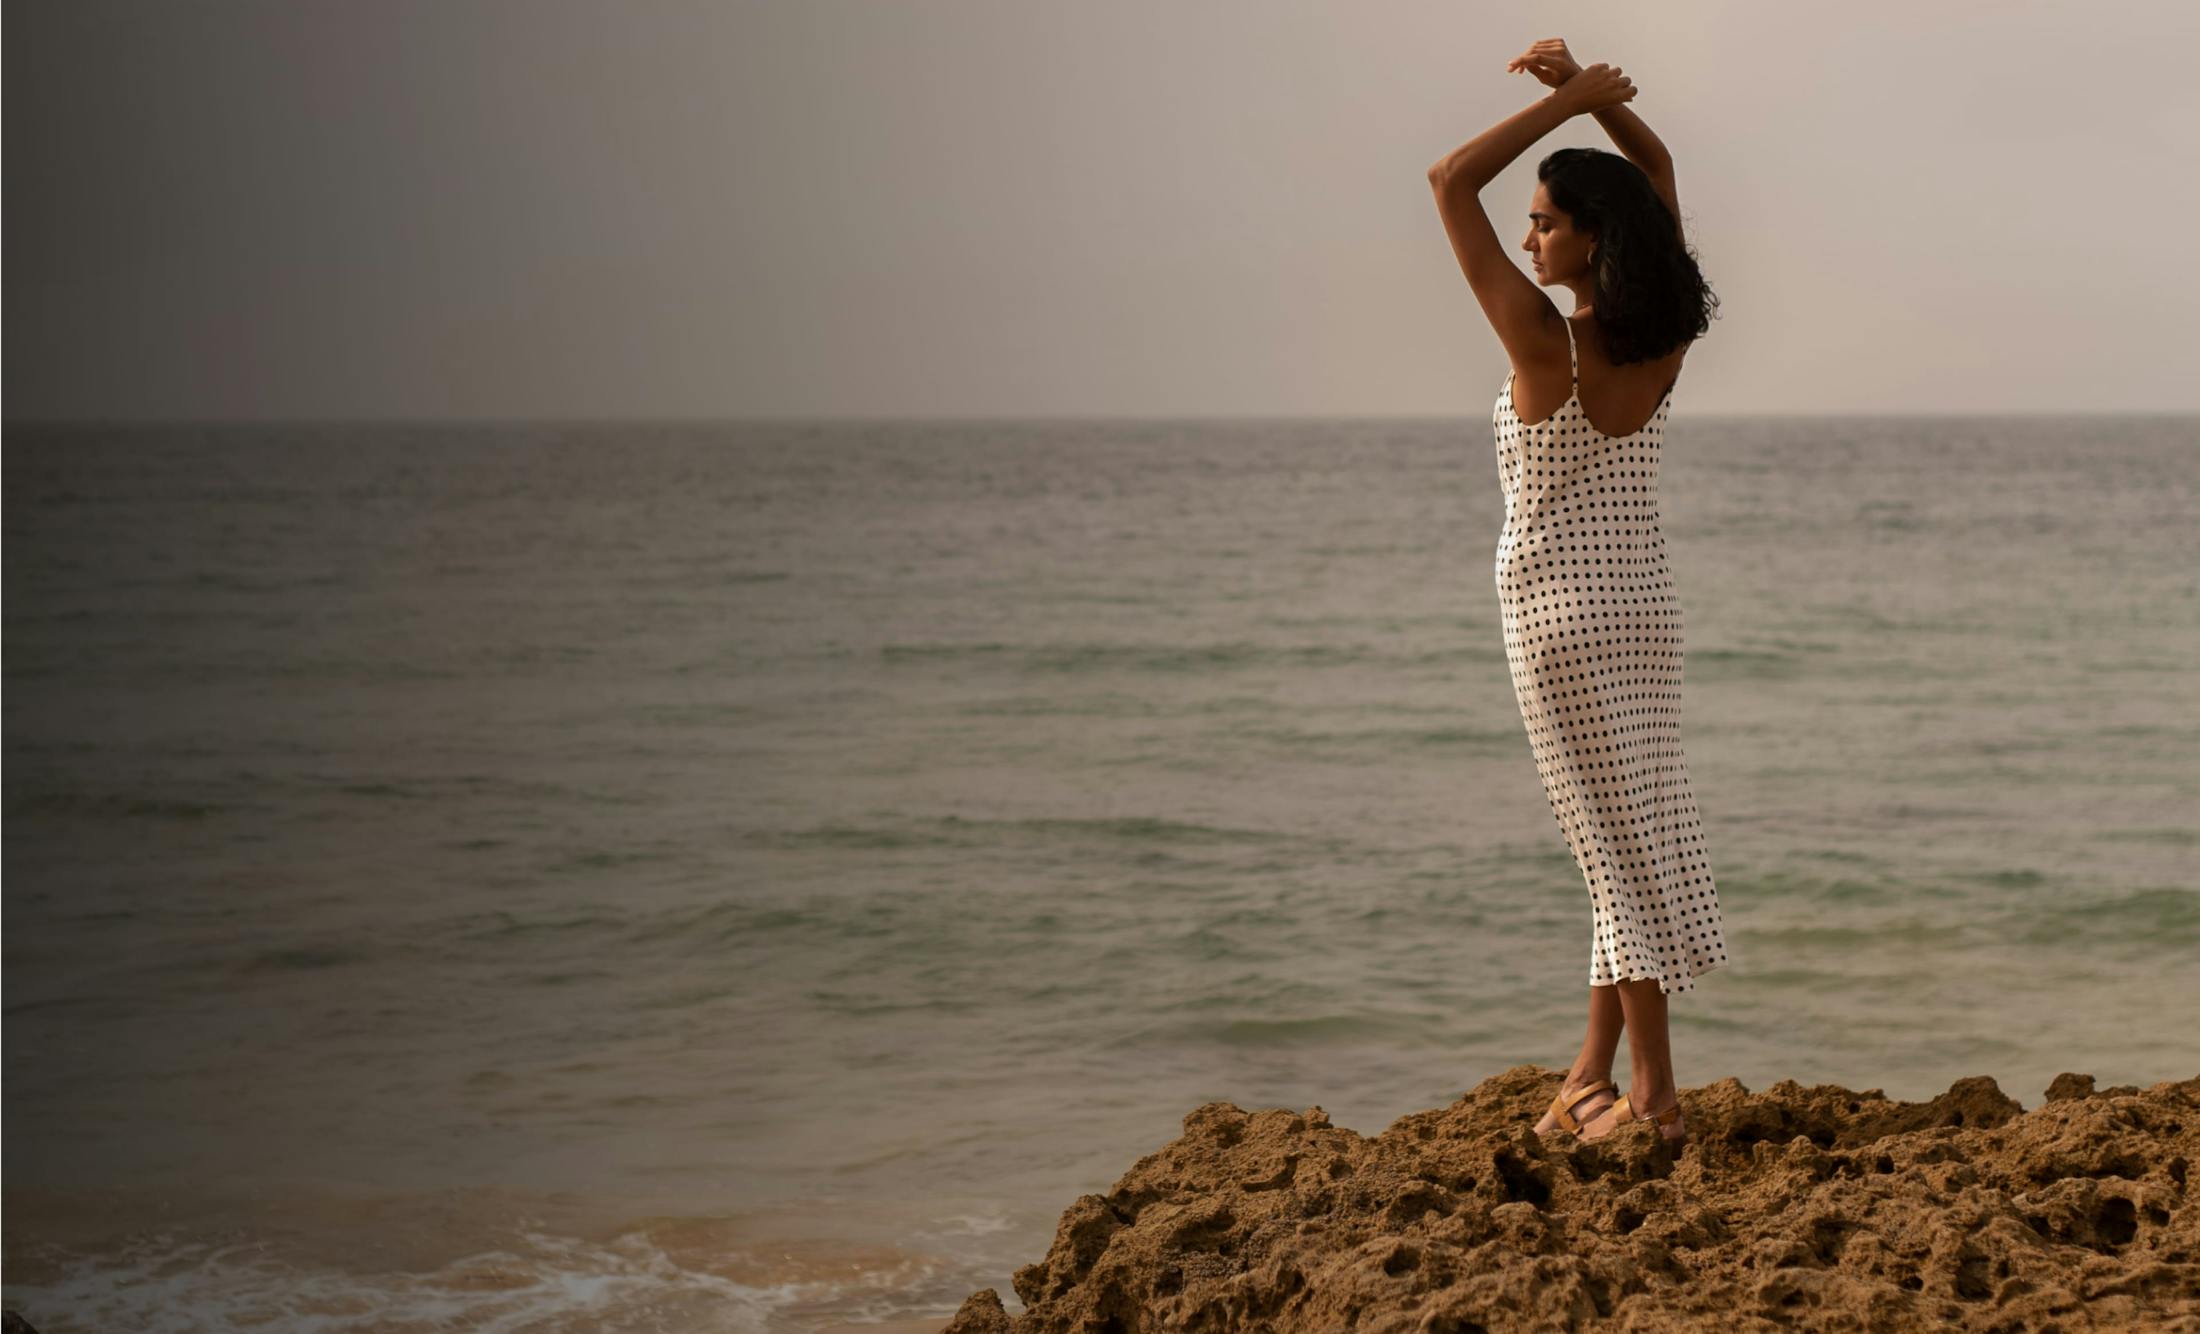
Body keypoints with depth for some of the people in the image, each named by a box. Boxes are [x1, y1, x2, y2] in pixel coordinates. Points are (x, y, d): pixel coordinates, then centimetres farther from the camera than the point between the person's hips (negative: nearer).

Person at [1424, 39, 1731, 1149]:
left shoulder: (1545, 346, -21)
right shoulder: (1663, 343, -4)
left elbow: (1450, 185, -16)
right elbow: (1657, 170, 10)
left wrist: (1563, 101, -14)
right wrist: (1585, 92, -2)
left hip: (1560, 617, -6)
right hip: (1645, 602, 7)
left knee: (1623, 845, -3)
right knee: (1630, 837, 11)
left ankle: (1654, 1092, 3)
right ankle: (1596, 1067, 20)